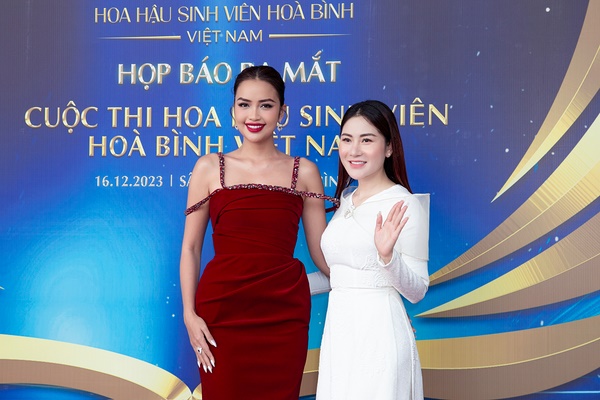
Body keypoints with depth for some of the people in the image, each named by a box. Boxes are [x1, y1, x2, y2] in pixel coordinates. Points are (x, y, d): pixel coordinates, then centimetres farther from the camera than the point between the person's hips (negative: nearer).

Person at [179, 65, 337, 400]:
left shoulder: (304, 172, 7)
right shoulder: (210, 168, 6)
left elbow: (322, 251, 7)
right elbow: (191, 247, 6)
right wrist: (189, 314, -2)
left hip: (284, 312, 1)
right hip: (222, 309, 0)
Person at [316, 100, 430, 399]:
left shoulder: (405, 204, -11)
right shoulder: (346, 199, 11)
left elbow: (417, 290, -13)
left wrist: (387, 255, -26)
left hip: (379, 331, -7)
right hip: (338, 330, 7)